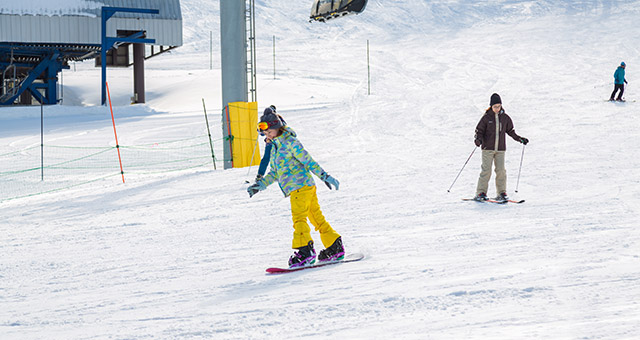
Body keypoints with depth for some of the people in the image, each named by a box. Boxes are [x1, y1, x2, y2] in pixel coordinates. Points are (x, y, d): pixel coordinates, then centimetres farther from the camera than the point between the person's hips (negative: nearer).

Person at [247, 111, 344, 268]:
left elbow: (308, 160, -11)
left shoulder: (290, 142, -8)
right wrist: (260, 185, 14)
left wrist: (324, 176, -12)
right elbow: (274, 174, 25)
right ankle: (335, 248, 15)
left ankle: (305, 250, -21)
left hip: (300, 185, -9)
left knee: (299, 218, -16)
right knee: (317, 218, 10)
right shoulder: (275, 147, 20)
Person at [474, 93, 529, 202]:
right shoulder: (486, 118, -2)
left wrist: (520, 139, 10)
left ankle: (501, 193, 7)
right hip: (488, 148, -3)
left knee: (501, 171, -2)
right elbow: (479, 131, 1)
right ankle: (481, 193, -2)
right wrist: (478, 140, -18)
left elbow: (510, 131, 18)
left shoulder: (505, 118, 7)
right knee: (486, 170, -8)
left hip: (500, 149, 3)